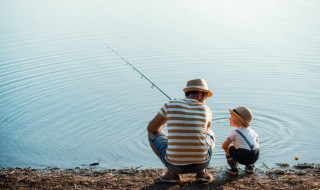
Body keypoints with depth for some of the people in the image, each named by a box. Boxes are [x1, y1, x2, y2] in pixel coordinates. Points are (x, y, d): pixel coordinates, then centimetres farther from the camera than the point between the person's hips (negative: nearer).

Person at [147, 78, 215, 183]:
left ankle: (173, 172, 13)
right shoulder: (206, 110, 4)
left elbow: (151, 128, 11)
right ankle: (201, 171, 15)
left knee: (153, 133, 25)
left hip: (175, 164, -2)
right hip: (201, 163, 2)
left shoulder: (170, 105, -1)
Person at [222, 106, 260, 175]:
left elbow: (224, 146, -3)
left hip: (242, 158, -5)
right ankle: (250, 166, 29)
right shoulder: (252, 131, 17)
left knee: (229, 148, 17)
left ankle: (233, 168, 19)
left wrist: (227, 149, 19)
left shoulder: (235, 132, 1)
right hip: (255, 157, 5)